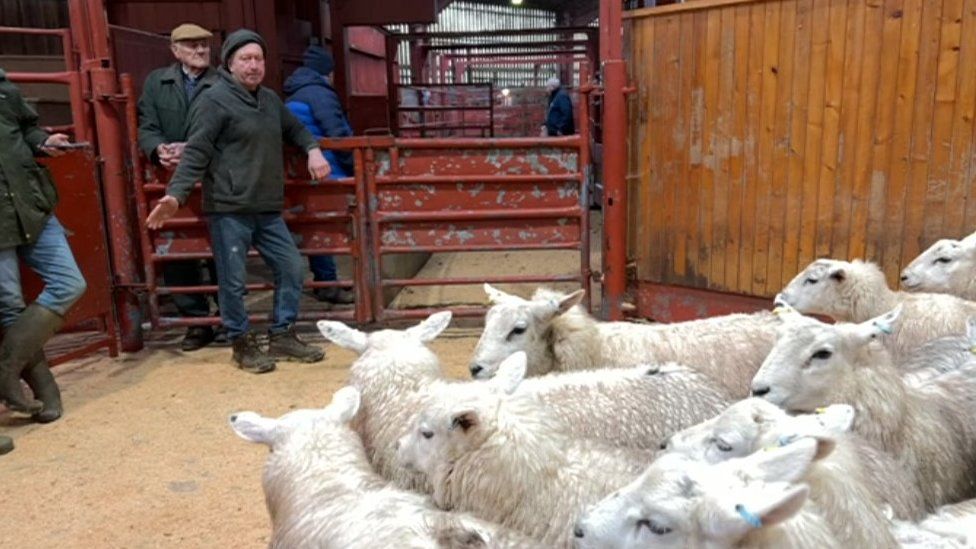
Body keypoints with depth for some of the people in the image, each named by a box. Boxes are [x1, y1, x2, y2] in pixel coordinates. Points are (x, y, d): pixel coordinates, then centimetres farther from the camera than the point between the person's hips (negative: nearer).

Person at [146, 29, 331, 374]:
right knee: (233, 280, 0)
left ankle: (282, 336, 22)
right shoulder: (214, 100, -7)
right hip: (229, 210, -7)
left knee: (291, 267, 8)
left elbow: (295, 129, 33)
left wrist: (313, 150, 13)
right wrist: (176, 193, -24)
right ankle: (242, 343, 18)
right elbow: (196, 153, -13)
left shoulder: (270, 99, 16)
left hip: (267, 209, 7)